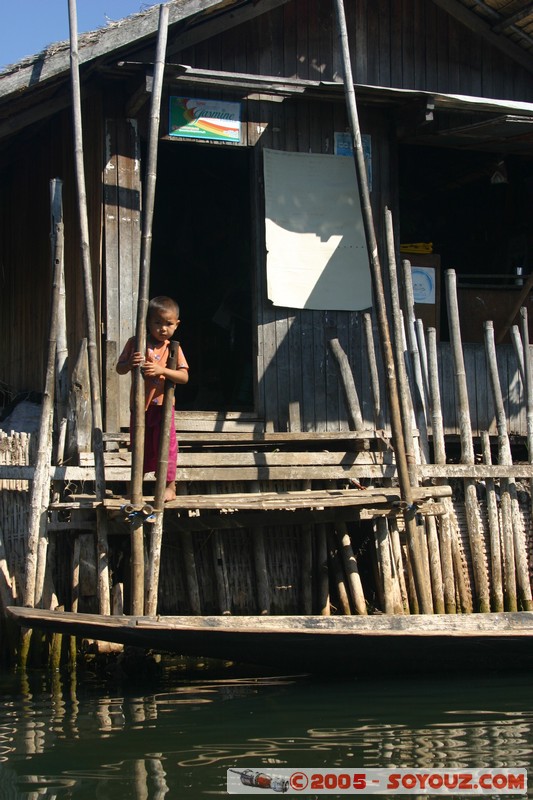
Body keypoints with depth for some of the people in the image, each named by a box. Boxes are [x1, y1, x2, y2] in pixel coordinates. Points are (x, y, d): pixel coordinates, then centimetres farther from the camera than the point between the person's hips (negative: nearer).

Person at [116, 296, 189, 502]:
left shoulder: (173, 348, -5)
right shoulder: (135, 343, -2)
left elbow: (184, 377, -12)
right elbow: (119, 369, 2)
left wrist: (162, 370, -27)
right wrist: (130, 363, -21)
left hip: (162, 404, -2)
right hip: (139, 404, 2)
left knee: (165, 444, 1)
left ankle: (169, 485, 13)